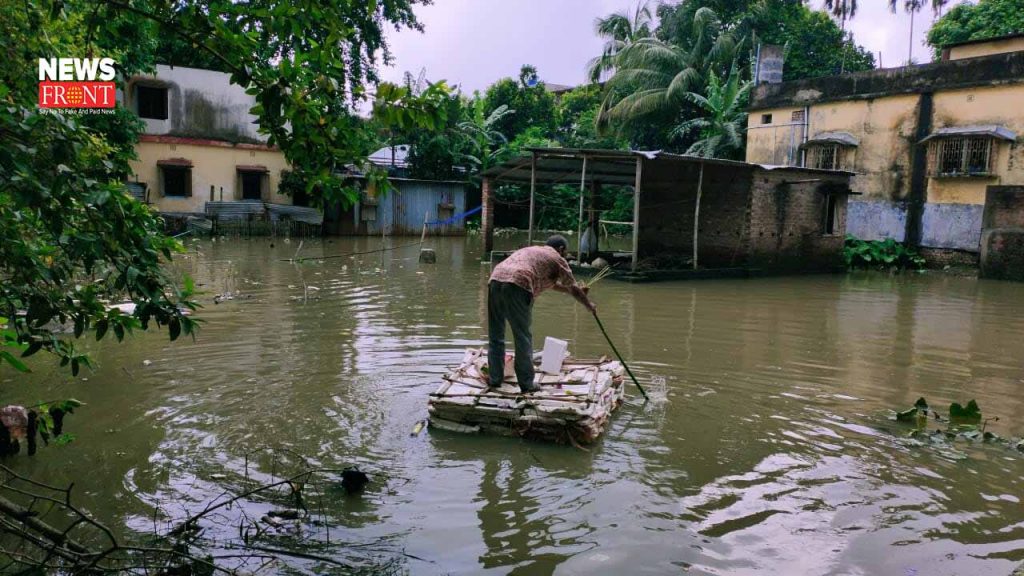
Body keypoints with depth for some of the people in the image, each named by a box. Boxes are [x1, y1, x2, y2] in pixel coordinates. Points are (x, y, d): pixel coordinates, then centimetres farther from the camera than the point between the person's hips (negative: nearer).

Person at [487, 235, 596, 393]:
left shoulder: (531, 250, 37)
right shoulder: (557, 258, 14)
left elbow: (551, 283, 48)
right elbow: (574, 289, 21)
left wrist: (575, 290, 57)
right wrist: (589, 305, 38)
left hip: (495, 280, 7)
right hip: (517, 286, -7)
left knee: (495, 336, 15)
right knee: (523, 337, 3)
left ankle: (495, 379, 20)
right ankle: (526, 383, 9)